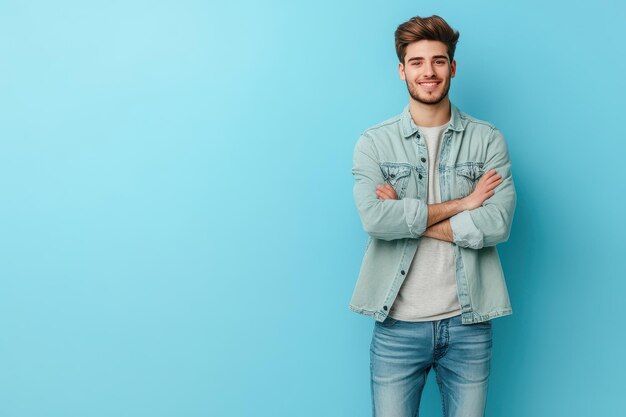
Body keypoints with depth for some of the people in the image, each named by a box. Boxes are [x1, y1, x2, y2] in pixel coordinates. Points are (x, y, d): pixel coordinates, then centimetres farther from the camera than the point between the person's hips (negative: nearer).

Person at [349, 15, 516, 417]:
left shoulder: (488, 140, 2)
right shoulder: (374, 142, 0)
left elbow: (498, 223, -11)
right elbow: (374, 218, -17)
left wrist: (405, 216, -12)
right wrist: (460, 204, -12)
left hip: (468, 323, 1)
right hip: (398, 325, -1)